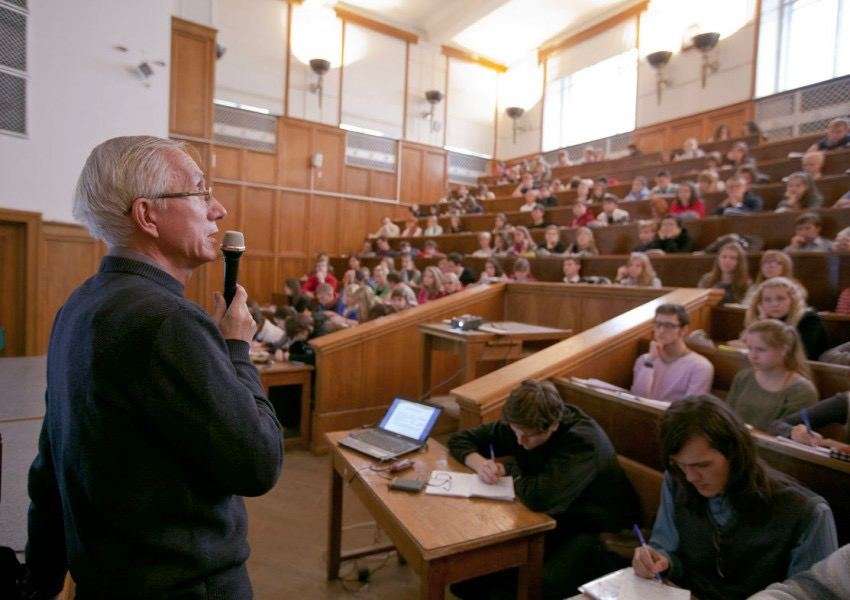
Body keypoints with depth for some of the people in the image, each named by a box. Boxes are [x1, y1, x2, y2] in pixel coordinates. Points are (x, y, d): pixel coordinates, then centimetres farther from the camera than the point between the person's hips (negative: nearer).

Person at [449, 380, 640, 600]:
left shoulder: (583, 441, -29)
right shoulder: (521, 424, -8)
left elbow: (540, 498, -41)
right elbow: (460, 439, 1)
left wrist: (510, 467, -21)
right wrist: (479, 462, -21)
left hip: (595, 527, -5)